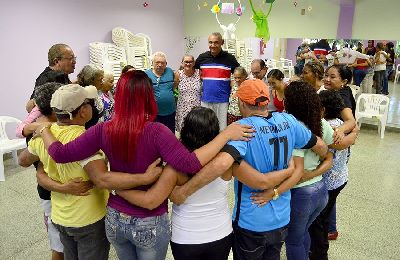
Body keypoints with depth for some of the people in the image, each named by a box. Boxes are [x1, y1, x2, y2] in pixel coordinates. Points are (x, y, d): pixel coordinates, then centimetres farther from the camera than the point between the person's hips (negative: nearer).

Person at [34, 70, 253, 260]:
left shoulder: (104, 130, -14)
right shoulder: (155, 132, -25)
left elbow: (61, 154, -11)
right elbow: (189, 164, -35)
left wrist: (43, 129, 7)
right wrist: (226, 134, -29)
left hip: (115, 219, 4)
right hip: (150, 223, -3)